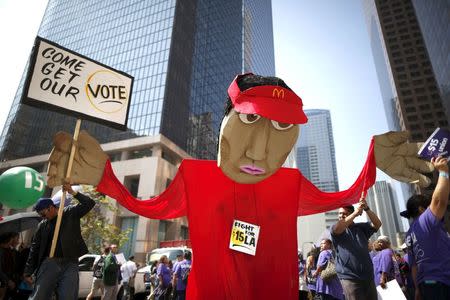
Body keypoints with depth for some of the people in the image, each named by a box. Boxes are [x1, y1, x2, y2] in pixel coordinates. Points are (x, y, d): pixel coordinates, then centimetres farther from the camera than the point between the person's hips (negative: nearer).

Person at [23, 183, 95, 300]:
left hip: (70, 264, -2)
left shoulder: (71, 212, 5)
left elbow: (89, 203, -5)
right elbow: (35, 248, 15)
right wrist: (28, 272, 12)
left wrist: (73, 192, -11)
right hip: (50, 263, 3)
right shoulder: (42, 225, 12)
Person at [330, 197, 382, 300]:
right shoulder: (335, 229, 0)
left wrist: (367, 209, -17)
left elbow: (377, 224, -1)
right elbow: (337, 229, -23)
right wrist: (355, 213, -23)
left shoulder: (361, 227, 11)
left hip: (368, 276, 4)